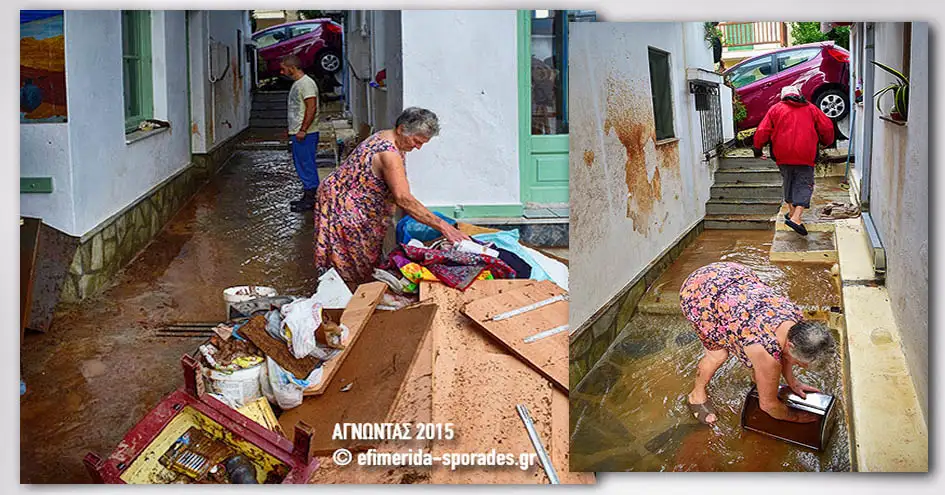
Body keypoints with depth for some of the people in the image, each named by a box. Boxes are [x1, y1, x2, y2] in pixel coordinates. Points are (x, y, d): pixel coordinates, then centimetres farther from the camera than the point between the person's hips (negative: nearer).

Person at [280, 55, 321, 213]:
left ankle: (310, 200, -2)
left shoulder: (306, 83, -15)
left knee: (307, 166, -6)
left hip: (305, 134, -10)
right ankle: (307, 197, 20)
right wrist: (292, 131, 22)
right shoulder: (297, 83, 17)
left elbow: (312, 108, -22)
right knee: (302, 166, 14)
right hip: (297, 134, 10)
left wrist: (303, 130, -24)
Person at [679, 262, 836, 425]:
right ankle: (697, 395, 23)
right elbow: (768, 403, -15)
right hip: (697, 292, -7)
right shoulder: (767, 352, -33)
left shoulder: (798, 319, -15)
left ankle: (757, 378, 33)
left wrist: (792, 382, 18)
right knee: (718, 353, -5)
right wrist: (795, 416, 0)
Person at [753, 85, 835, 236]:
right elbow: (827, 127, 10)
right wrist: (826, 142, 29)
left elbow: (762, 131, 2)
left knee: (788, 181, 20)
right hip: (805, 156, -1)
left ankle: (791, 211, 29)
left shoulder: (776, 108, 8)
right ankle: (796, 217, -18)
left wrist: (758, 149, 14)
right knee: (804, 184, -2)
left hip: (783, 155, 1)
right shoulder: (811, 109, 11)